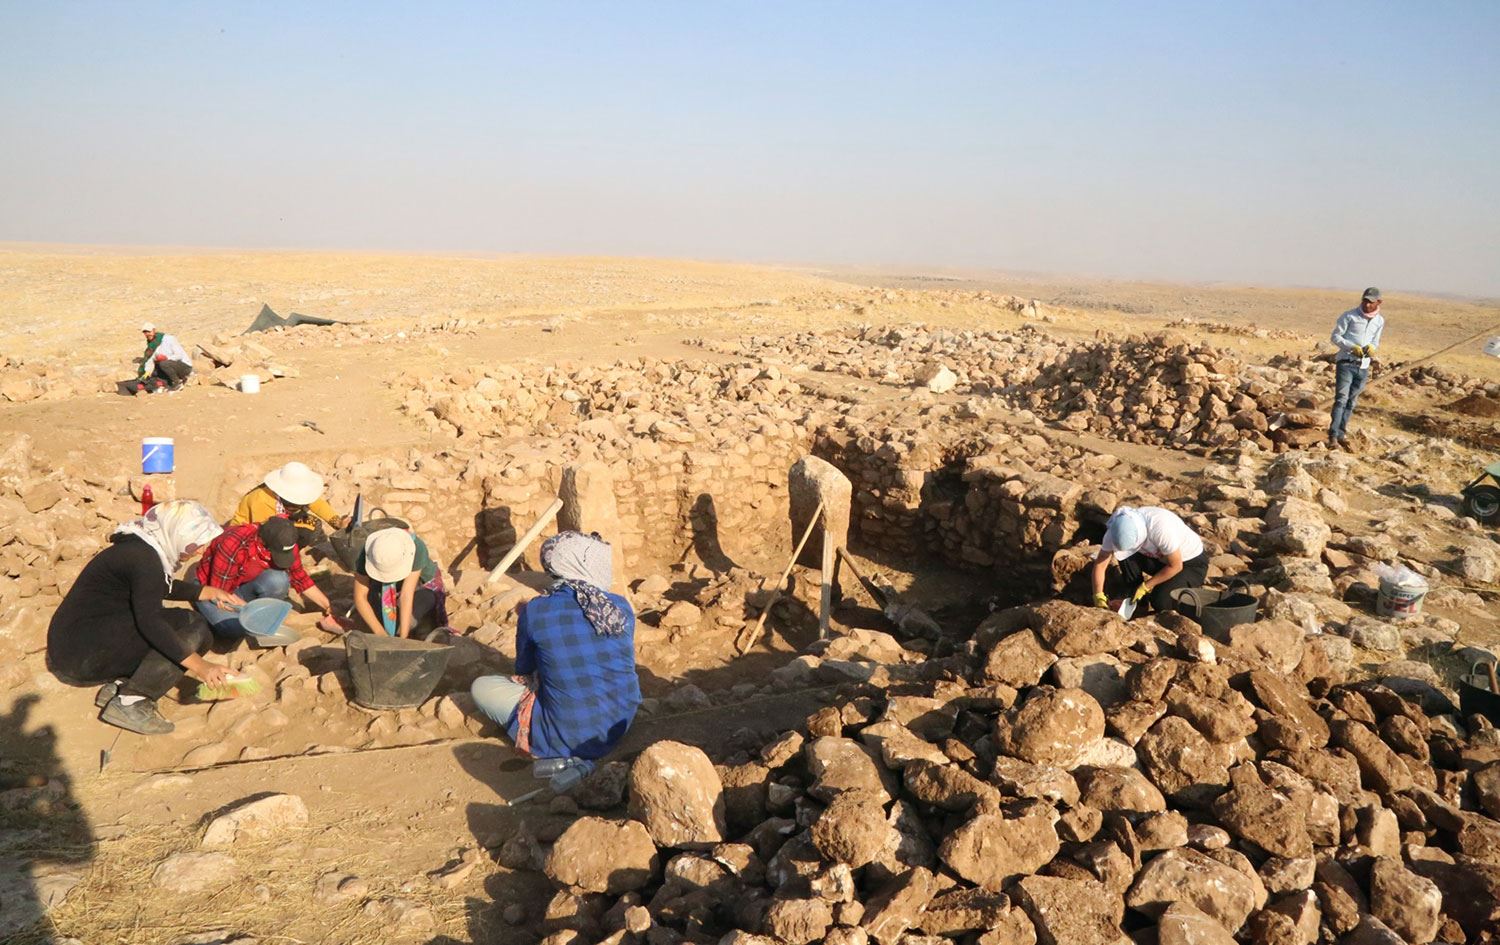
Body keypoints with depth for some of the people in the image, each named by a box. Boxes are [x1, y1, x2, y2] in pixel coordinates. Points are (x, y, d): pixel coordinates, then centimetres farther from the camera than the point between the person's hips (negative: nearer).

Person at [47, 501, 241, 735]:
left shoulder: (141, 546, 9)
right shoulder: (143, 558, -20)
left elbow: (164, 587, 30)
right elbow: (149, 621, -30)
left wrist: (209, 592, 25)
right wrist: (198, 665, -35)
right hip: (82, 656, -10)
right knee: (193, 631, -19)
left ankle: (119, 685, 2)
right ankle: (129, 703, -18)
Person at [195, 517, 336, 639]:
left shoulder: (284, 543, -19)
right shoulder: (233, 545, -35)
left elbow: (300, 578, -3)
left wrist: (328, 607, -6)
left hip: (245, 586, 4)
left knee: (278, 580, -30)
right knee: (239, 628, -32)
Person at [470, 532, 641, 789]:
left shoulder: (533, 611, -11)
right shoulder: (621, 607, -4)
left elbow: (524, 670, 7)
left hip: (567, 737, -6)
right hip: (622, 726, 6)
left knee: (481, 687, 12)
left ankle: (567, 756, -1)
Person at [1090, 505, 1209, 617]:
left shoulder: (1160, 527, -37)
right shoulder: (1116, 528, -21)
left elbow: (1175, 566, -24)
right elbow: (1100, 563, -12)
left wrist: (1145, 587, -21)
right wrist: (1098, 597, -21)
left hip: (1192, 563, -5)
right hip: (1160, 558, 5)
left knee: (1160, 602, -27)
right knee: (1123, 555, -20)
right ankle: (1137, 599, -1)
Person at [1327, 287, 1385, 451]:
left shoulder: (1380, 321, 9)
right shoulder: (1349, 316, -6)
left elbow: (1375, 341, 19)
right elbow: (1335, 336, -5)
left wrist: (1371, 348, -6)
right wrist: (1352, 347, -19)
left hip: (1363, 367, 5)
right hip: (1346, 363, -5)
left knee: (1351, 402, 11)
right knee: (1341, 399, -15)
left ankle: (1342, 434, 19)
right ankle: (1333, 437, -20)